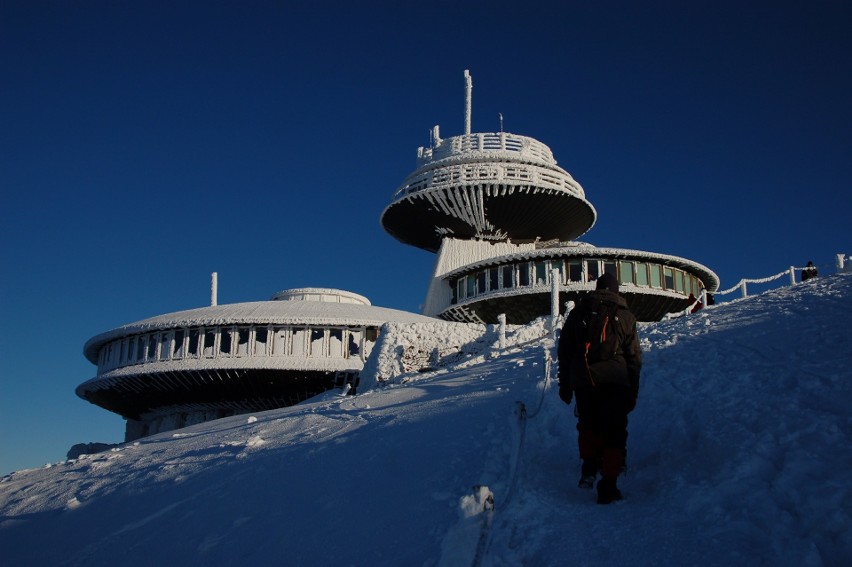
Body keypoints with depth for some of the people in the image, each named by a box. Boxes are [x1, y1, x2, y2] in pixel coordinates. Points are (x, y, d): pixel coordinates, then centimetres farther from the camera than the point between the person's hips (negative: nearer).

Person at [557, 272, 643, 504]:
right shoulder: (625, 316, 9)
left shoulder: (578, 312, 12)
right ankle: (608, 485, -1)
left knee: (588, 425, 21)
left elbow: (564, 351, 12)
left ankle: (589, 465, 3)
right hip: (615, 381, -1)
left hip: (583, 380, 1)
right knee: (614, 433, 4)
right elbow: (634, 358, 9)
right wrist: (633, 393, 14)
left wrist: (564, 386, 17)